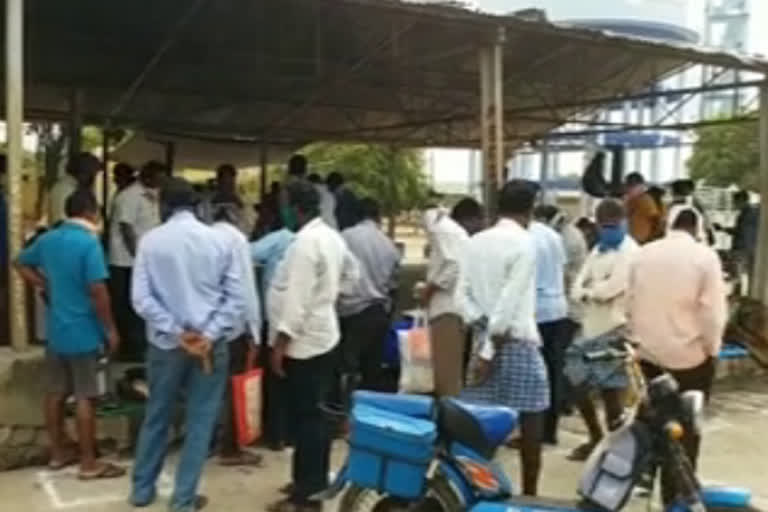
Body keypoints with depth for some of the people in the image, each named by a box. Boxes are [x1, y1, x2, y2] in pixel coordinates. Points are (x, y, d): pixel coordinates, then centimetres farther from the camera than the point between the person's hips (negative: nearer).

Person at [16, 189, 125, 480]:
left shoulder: (48, 239, 6)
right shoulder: (89, 242, -19)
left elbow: (21, 264, 21)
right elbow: (97, 291, -22)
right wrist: (110, 329, -13)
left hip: (55, 329, 8)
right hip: (83, 331, -7)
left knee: (55, 393, 15)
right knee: (84, 398, 0)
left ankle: (58, 453, 28)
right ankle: (89, 464, 8)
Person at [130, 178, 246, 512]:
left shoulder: (151, 240, -4)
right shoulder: (219, 240, -2)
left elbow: (141, 298, -10)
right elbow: (236, 297, -7)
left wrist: (177, 332, -10)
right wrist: (211, 335, -12)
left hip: (166, 343, 1)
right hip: (210, 343, -1)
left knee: (157, 417, 17)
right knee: (200, 422, 8)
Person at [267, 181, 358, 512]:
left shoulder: (305, 242, -20)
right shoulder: (332, 236, 9)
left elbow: (296, 298, -24)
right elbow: (351, 273, 25)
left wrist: (281, 342, -20)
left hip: (304, 342, -10)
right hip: (324, 335, 10)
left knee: (305, 418, -2)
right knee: (316, 415, 17)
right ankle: (314, 481, 28)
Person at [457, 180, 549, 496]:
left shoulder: (475, 242, 7)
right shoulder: (524, 244, -12)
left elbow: (462, 295, 3)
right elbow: (509, 302, -17)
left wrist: (483, 331, -1)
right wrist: (491, 349, -14)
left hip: (484, 340, 6)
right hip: (517, 343, -6)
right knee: (530, 423, 6)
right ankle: (529, 496, 13)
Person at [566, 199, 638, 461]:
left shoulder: (629, 251, -8)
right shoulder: (598, 250, 17)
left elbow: (612, 287, -20)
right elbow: (577, 287, 8)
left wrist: (588, 292, -3)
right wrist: (593, 293, -12)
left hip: (614, 330, -8)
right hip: (590, 327, 9)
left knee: (610, 390, -4)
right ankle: (596, 438, 31)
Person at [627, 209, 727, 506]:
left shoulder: (642, 253, 1)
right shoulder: (705, 256, -11)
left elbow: (630, 303, 4)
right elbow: (712, 311, -14)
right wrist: (712, 348, 1)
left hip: (647, 352, 4)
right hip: (689, 355, -3)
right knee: (685, 430, 8)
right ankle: (674, 496, 13)